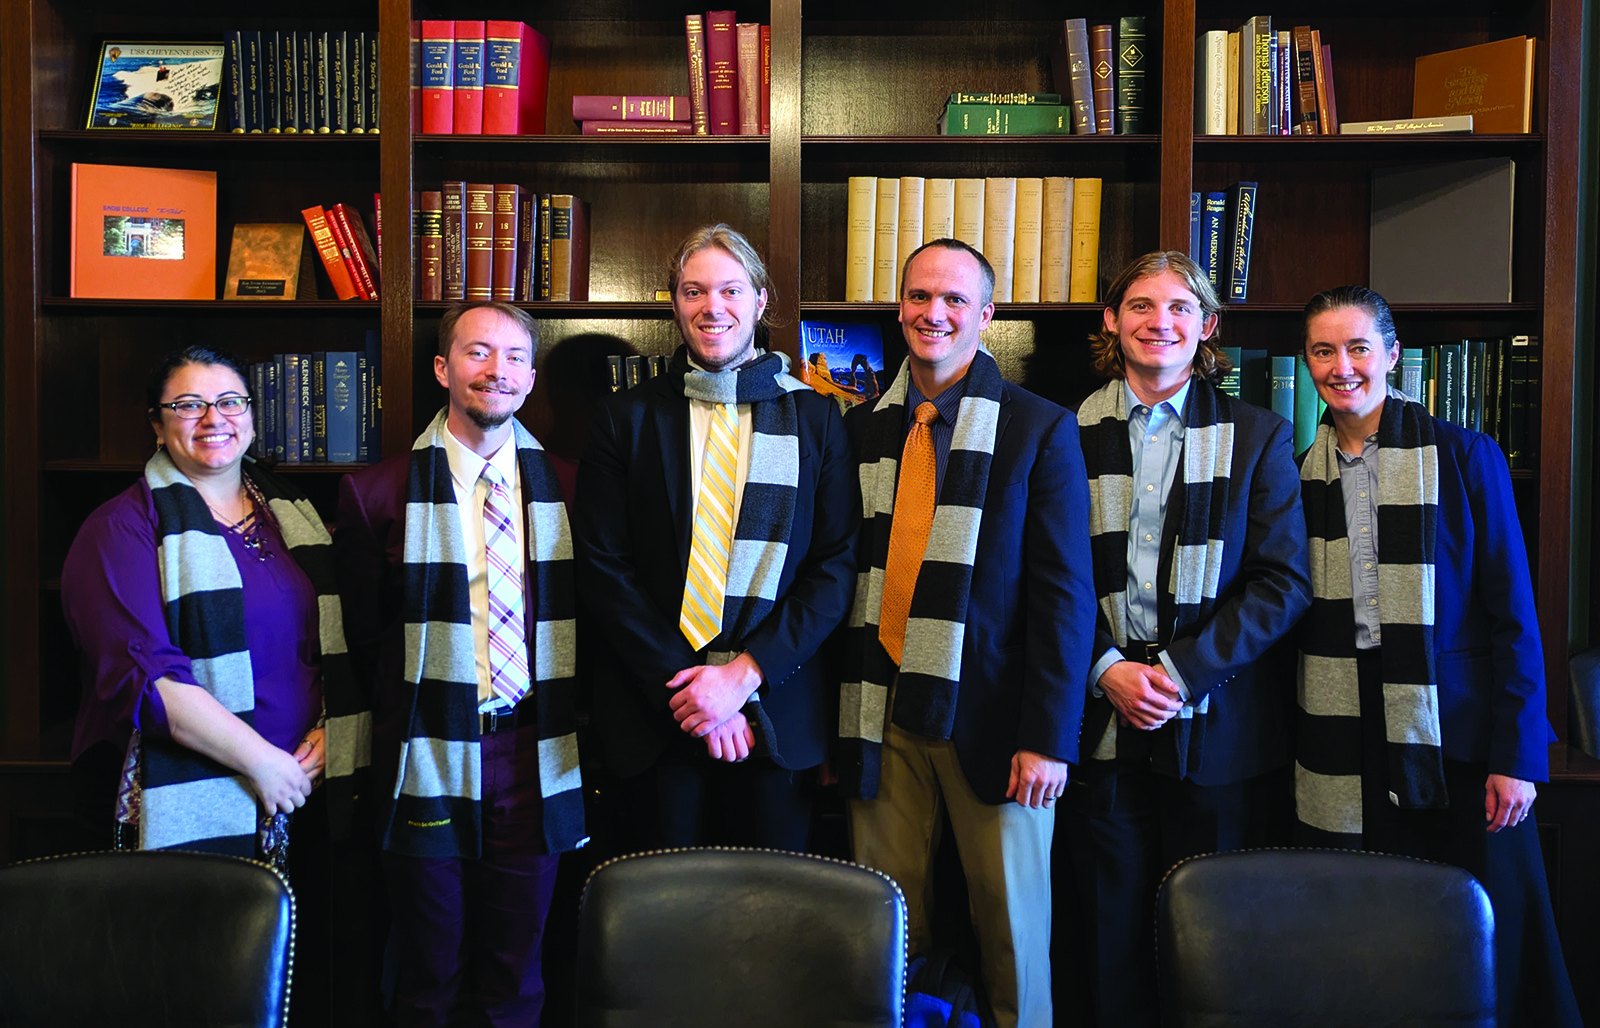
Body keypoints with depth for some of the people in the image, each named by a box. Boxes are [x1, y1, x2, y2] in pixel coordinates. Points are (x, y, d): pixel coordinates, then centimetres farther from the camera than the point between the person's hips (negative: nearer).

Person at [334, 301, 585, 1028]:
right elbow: (364, 634, 6)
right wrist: (407, 716, 5)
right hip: (431, 765, -1)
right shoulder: (377, 492, -2)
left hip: (535, 761, 2)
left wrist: (565, 718, 4)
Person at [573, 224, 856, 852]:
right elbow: (602, 567, 0)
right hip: (655, 712, 0)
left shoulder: (814, 418, 3)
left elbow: (836, 565, -1)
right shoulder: (627, 420, 3)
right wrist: (681, 683, -10)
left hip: (775, 712, 0)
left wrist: (746, 674, -11)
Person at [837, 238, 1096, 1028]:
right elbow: (844, 573, 10)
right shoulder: (863, 430, 8)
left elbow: (1065, 593, -5)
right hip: (880, 714, 3)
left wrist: (1048, 735, -11)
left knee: (1012, 924, 9)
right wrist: (836, 716, 6)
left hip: (990, 718, -3)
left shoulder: (1039, 429, -2)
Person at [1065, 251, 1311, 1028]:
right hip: (1102, 714, 1)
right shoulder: (1070, 433, 5)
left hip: (1214, 722, 0)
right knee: (1113, 927, 8)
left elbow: (1283, 580, -3)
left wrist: (1182, 672, -12)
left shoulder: (1257, 436, 4)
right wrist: (1107, 668, -10)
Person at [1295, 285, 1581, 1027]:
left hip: (1456, 744, -2)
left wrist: (1518, 753, -8)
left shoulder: (1465, 457, -2)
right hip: (1341, 756, 3)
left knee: (1484, 957, 5)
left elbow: (1512, 613, -3)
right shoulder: (1298, 474, 6)